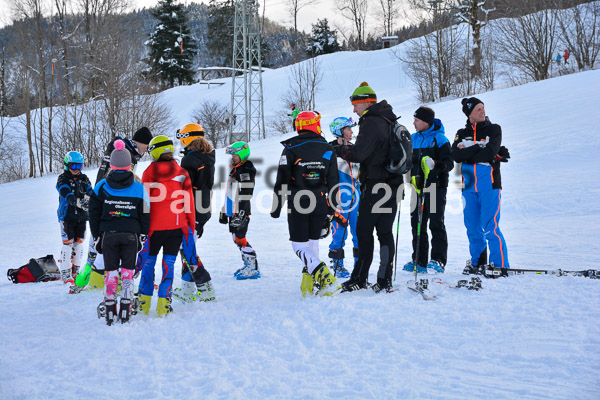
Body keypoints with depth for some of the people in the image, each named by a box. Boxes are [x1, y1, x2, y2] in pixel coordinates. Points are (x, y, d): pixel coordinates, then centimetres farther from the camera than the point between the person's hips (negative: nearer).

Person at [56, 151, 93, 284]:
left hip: (81, 215, 5)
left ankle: (75, 270, 18)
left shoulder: (84, 179, 12)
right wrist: (78, 202, -38)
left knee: (79, 242, 7)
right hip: (67, 215, -4)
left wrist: (89, 198, -24)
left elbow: (90, 192, 1)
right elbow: (66, 193, -21)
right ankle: (65, 273, -2)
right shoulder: (63, 179, -4)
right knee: (68, 243, -7)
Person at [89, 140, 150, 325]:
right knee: (128, 271, 7)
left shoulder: (101, 187, 0)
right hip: (131, 235, 0)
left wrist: (96, 237, 11)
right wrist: (142, 236, 10)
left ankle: (110, 311, 5)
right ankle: (125, 311, 3)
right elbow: (145, 216, 2)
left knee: (111, 272, 7)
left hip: (108, 235, 0)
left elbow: (94, 214, 4)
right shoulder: (139, 188, -1)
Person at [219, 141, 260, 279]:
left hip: (241, 212, -10)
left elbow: (245, 195, -20)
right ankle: (248, 265, 21)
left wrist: (240, 214, -25)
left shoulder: (246, 171, -13)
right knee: (236, 239, 12)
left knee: (240, 238, -10)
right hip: (232, 211, 10)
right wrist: (224, 211, 25)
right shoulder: (234, 170, 17)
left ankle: (253, 269, -4)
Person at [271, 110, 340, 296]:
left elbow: (282, 180, -6)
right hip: (320, 204, 3)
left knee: (299, 245, 1)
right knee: (313, 242, 17)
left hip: (297, 205, -3)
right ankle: (308, 284, 11)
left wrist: (276, 207, 2)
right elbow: (333, 182, 7)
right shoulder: (327, 149, 4)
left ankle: (321, 273, -24)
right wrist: (331, 211, 14)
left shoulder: (291, 148, -5)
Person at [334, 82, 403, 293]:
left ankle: (360, 279, 2)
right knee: (385, 232, 8)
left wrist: (336, 149, -7)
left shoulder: (371, 123, -14)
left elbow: (358, 154, -20)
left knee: (364, 231, -2)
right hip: (393, 184, 9)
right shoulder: (389, 121, 15)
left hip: (375, 185, -9)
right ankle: (385, 280, 8)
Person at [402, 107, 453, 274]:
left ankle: (438, 260, -4)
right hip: (418, 187, 6)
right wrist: (413, 175, 7)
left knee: (436, 224, -6)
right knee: (417, 224, 5)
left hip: (436, 187, -6)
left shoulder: (439, 139, -5)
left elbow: (449, 163, -11)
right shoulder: (413, 139, 14)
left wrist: (436, 165, -28)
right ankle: (419, 261, 11)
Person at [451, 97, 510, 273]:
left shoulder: (494, 129, 3)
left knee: (490, 228, -9)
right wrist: (479, 148, -13)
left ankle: (501, 265, -4)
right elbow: (456, 155, -7)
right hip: (469, 186, 4)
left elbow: (490, 153, -14)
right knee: (473, 228, 9)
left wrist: (467, 153, -8)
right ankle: (478, 262, 23)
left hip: (489, 185, -4)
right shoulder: (462, 134, 12)